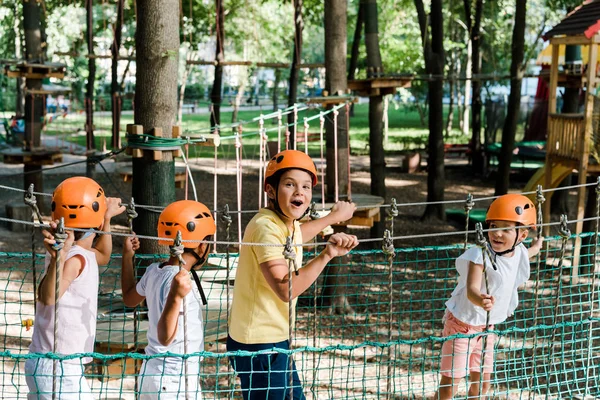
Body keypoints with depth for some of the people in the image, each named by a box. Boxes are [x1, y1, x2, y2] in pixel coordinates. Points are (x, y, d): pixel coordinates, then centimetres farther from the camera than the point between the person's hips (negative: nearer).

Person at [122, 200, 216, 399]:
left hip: (150, 372, 9)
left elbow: (129, 299, 23)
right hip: (176, 382, -9)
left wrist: (127, 256, 27)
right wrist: (175, 298, -43)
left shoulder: (153, 271, 3)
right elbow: (165, 337, -30)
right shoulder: (177, 281, -22)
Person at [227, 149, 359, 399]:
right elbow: (285, 290, -30)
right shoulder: (266, 227, -21)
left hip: (276, 340, 10)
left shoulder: (289, 224, 8)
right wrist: (326, 255, -31)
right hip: (259, 344, -10)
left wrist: (332, 218, 41)